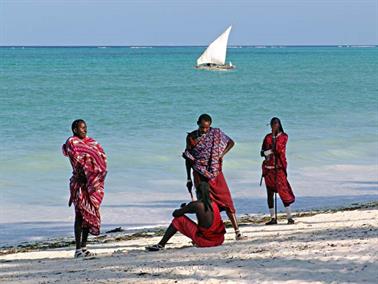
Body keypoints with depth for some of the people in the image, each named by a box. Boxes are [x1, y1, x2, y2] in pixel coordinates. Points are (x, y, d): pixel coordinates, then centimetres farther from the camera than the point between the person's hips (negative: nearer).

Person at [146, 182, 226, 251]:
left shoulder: (195, 205, -11)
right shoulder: (214, 204, 5)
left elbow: (175, 214, -2)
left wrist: (183, 209, 18)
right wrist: (187, 208, 29)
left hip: (204, 241, -6)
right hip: (219, 240, 6)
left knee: (179, 219, 5)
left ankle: (161, 245, 9)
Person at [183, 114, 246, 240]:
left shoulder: (216, 133, -1)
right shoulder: (191, 137, 1)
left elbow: (231, 142, 13)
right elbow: (188, 158, 8)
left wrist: (222, 154, -4)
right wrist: (189, 179, 7)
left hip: (215, 173, 0)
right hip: (200, 174, 0)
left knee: (227, 201, -5)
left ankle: (237, 232, -5)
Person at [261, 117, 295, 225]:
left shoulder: (283, 136, 3)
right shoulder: (267, 137, 12)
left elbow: (278, 149, -12)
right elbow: (262, 152, 7)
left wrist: (274, 136, -8)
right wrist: (270, 151, -12)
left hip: (279, 167, -4)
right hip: (268, 167, 4)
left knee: (283, 191, -13)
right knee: (270, 193, 4)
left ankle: (289, 217, -13)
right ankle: (273, 218, 8)